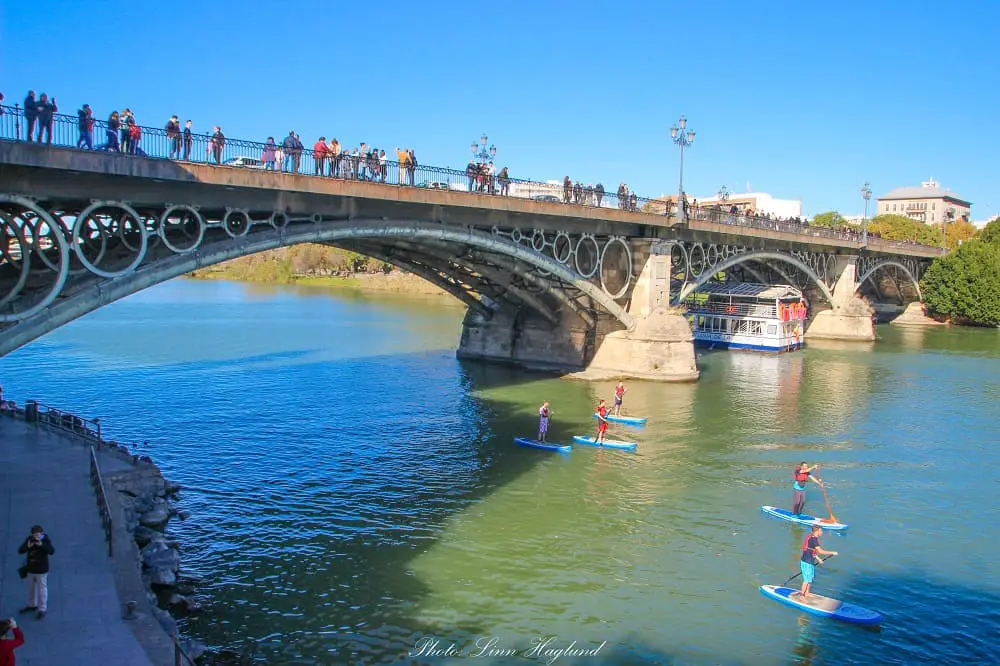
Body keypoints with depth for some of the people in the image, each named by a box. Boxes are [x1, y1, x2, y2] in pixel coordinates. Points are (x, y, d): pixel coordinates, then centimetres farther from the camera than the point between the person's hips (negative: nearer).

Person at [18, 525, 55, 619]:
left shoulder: (46, 540, -17)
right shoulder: (29, 539, -6)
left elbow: (52, 551, -29)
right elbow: (20, 551, -10)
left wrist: (41, 545, -40)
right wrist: (28, 546, -30)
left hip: (41, 570, -5)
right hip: (31, 569, 5)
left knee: (42, 589, 2)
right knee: (31, 588, 22)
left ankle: (42, 609, 12)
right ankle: (32, 605, 42)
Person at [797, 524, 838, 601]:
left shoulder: (812, 538, 8)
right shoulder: (813, 539, -24)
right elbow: (821, 551, -28)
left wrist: (818, 558, 25)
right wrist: (832, 553, -19)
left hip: (810, 562, 10)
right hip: (807, 563, -10)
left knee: (811, 578, 20)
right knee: (807, 580, 0)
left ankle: (806, 593, 33)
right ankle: (801, 596, 11)